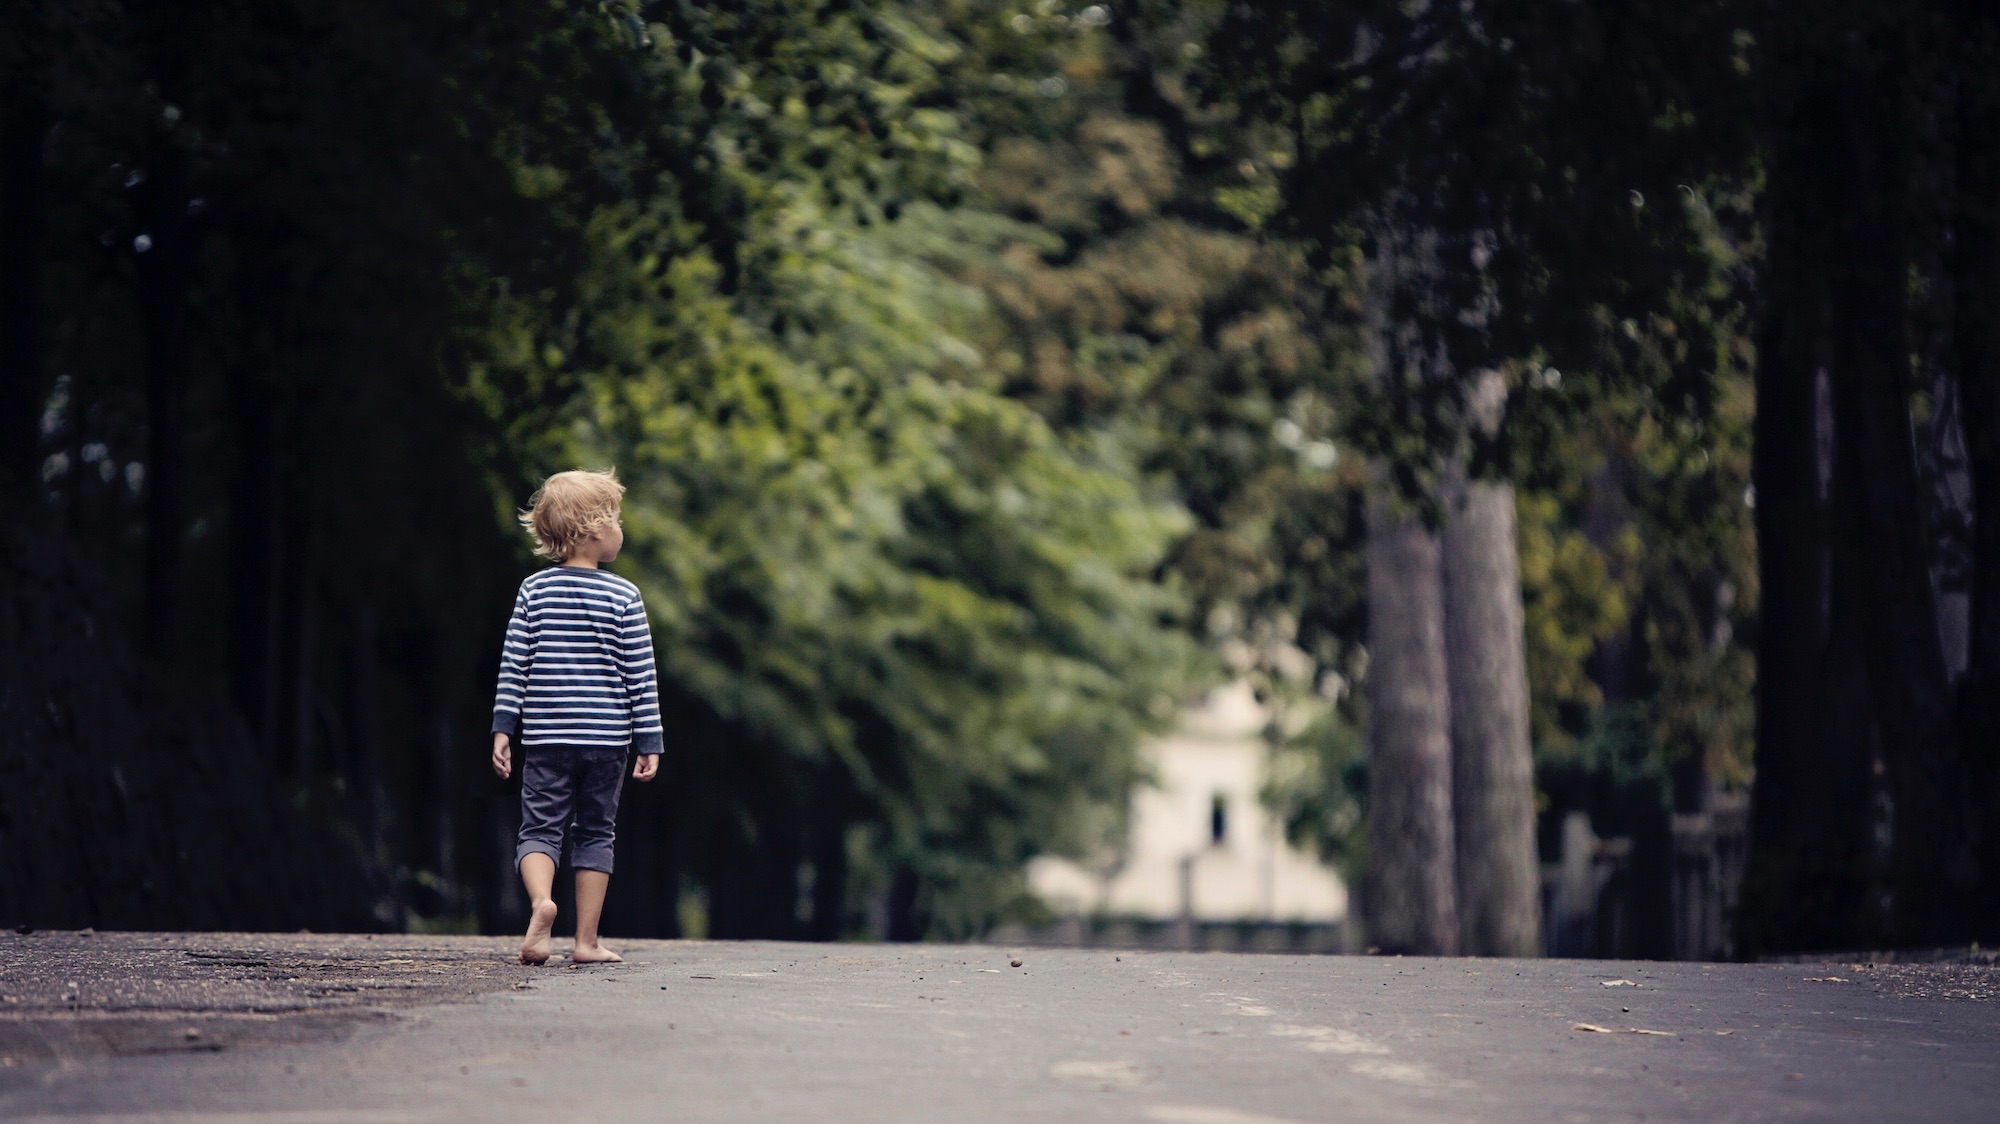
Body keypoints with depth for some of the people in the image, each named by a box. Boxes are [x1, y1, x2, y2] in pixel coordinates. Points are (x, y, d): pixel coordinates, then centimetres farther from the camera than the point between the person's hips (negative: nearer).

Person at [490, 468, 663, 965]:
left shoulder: (534, 590, 0)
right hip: (607, 737, -1)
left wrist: (503, 729, 3)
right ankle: (587, 940, 9)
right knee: (595, 833, 10)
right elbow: (640, 677, -4)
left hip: (546, 737, 1)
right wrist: (649, 743, 1)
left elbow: (514, 666, -1)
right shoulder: (623, 597, -5)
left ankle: (541, 901, -24)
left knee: (539, 826, 5)